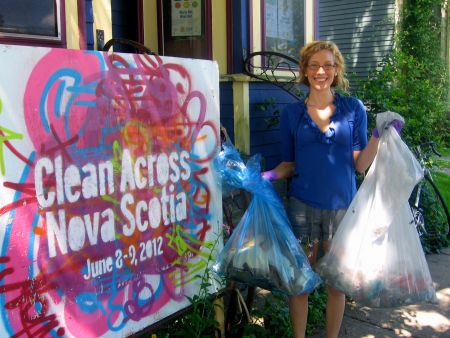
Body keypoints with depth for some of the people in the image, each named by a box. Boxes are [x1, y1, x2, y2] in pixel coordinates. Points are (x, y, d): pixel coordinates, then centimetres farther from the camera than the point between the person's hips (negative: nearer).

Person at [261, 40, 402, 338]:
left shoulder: (353, 109, 2)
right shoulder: (292, 113, 4)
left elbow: (360, 165, -1)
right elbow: (289, 164, 9)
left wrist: (379, 135, -14)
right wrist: (269, 175, -10)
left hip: (341, 206, 0)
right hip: (302, 206, 0)